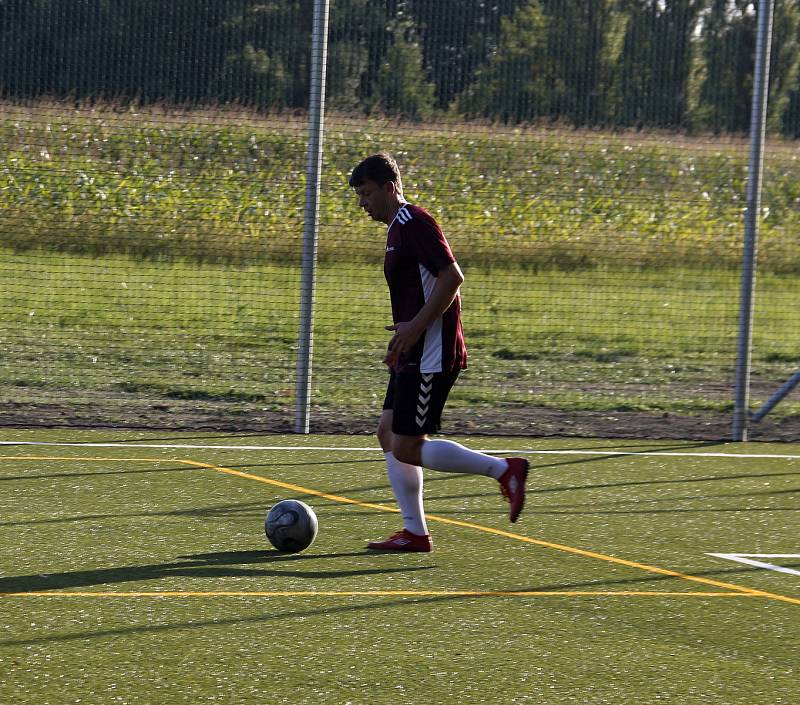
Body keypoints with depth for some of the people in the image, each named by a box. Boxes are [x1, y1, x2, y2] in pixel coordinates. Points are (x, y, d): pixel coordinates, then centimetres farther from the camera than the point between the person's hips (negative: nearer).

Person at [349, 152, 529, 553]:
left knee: (407, 448, -10)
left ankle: (505, 469, -5)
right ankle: (414, 533, 10)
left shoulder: (415, 223, -14)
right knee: (389, 434, 9)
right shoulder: (397, 228, 18)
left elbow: (452, 277, -22)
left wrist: (416, 326, -23)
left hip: (431, 358, -11)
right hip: (414, 356, 11)